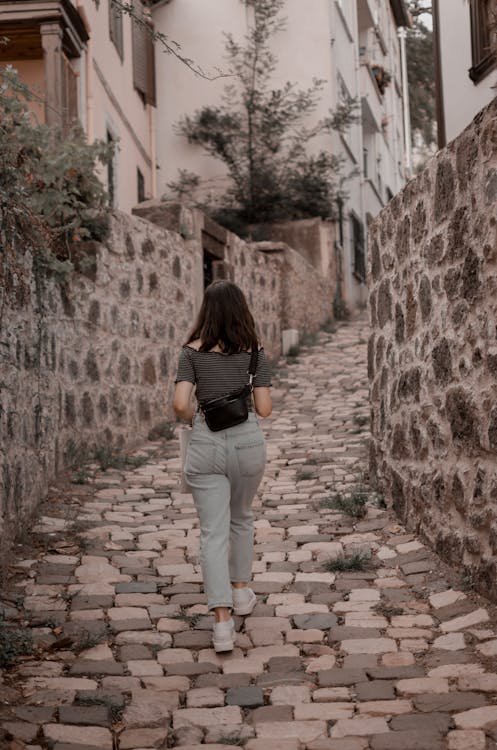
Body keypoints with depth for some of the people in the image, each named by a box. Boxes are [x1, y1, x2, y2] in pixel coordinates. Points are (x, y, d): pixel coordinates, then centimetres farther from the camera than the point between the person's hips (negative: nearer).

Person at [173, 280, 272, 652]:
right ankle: (241, 591, 40)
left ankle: (223, 621, -7)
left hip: (206, 444, -1)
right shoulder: (254, 351, -2)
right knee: (241, 517, 26)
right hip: (248, 440, 1)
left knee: (214, 532, 0)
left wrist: (195, 418, 10)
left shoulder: (193, 351, -3)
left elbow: (180, 404, -11)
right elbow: (265, 409, -4)